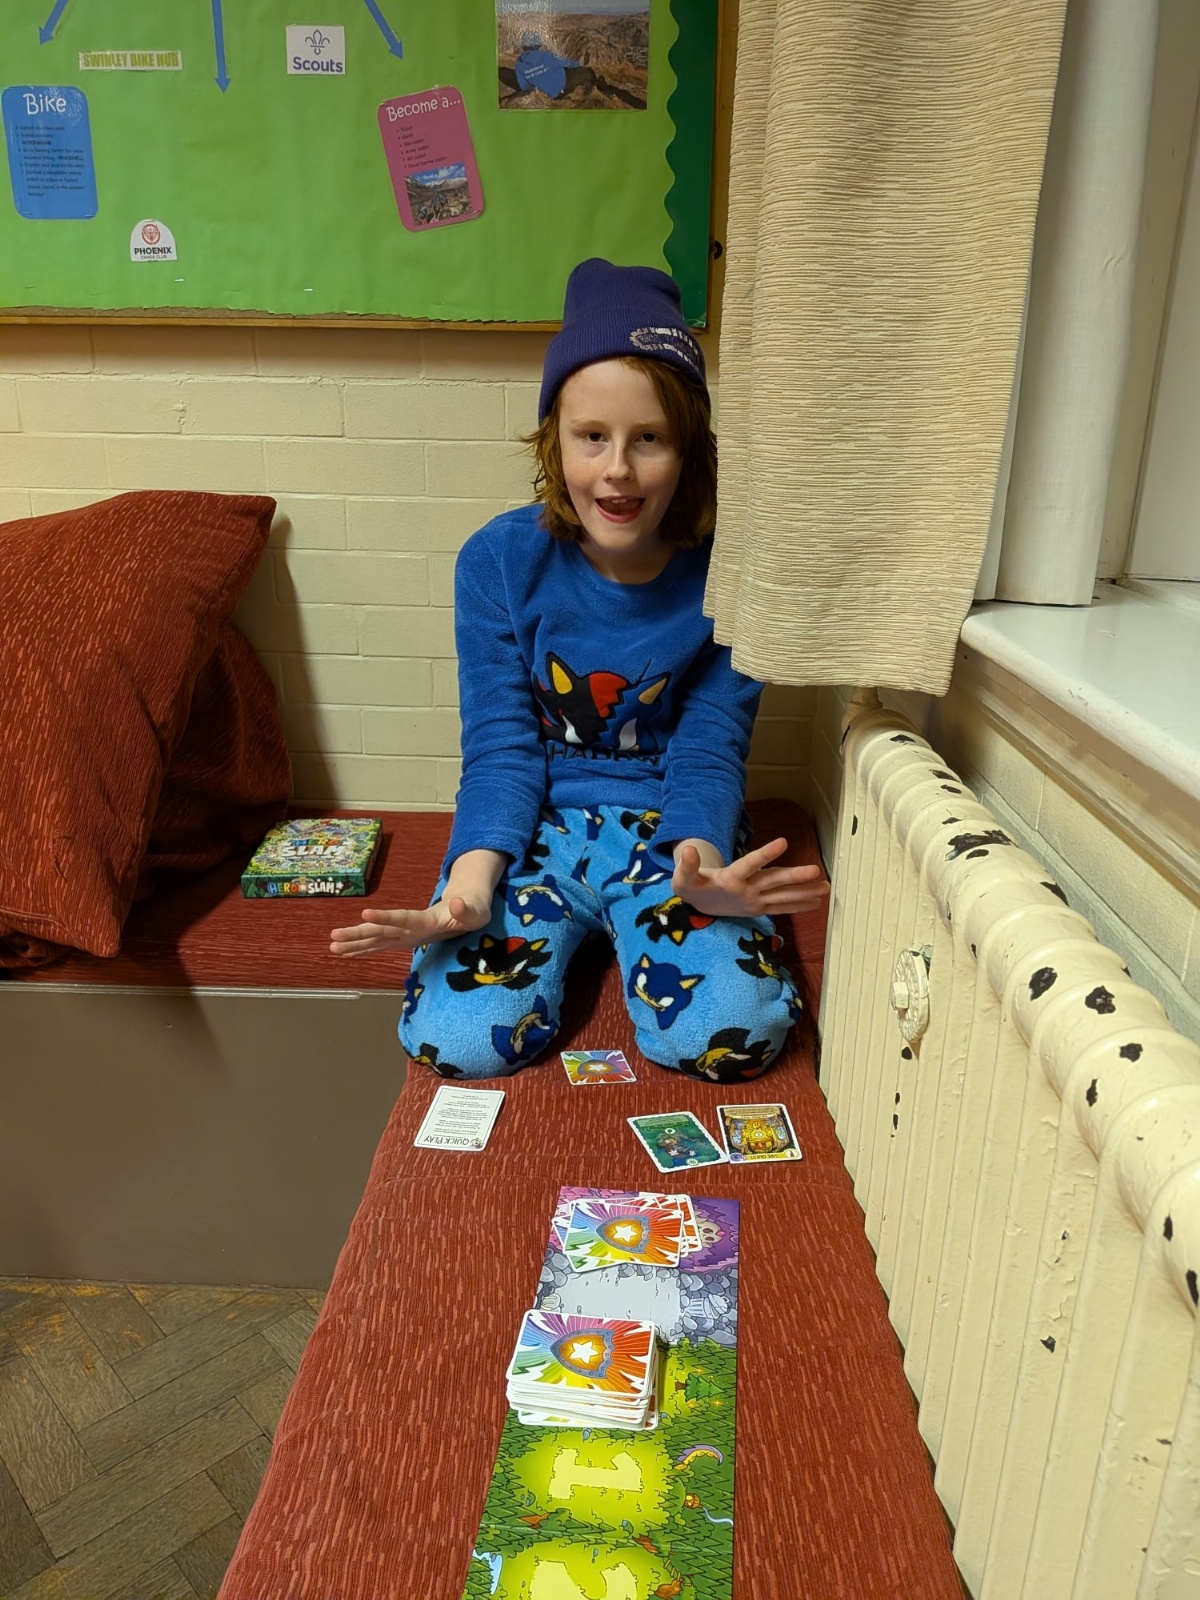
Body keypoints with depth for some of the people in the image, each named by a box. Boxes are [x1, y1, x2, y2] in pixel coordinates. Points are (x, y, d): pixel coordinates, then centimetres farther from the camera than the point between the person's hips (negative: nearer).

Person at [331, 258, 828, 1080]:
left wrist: (698, 864, -32)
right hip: (536, 825, 1)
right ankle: (570, 931, 12)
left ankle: (619, 933, 10)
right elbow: (501, 747, -8)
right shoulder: (500, 560, -8)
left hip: (672, 829, 0)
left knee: (734, 1030, -24)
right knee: (455, 1036, -20)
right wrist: (470, 883, -25)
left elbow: (709, 750, -9)